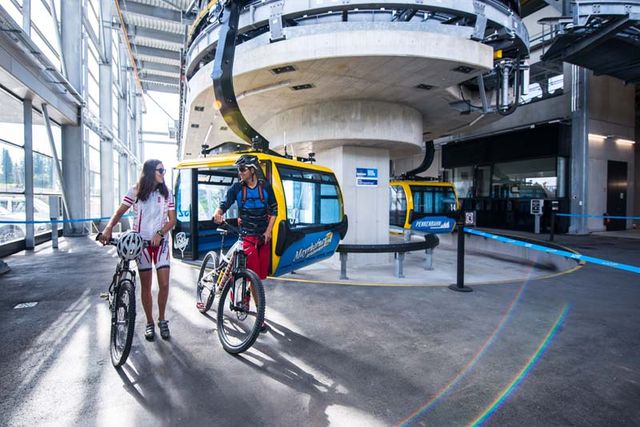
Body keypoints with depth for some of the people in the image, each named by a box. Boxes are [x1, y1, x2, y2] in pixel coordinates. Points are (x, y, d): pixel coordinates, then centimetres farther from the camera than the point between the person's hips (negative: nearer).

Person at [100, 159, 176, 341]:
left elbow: (172, 219, 1)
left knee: (164, 284, -5)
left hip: (160, 242, 1)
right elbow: (120, 212, -2)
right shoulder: (136, 191, 0)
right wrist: (108, 227, -19)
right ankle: (149, 323, 21)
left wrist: (160, 233, -15)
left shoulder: (166, 193, 2)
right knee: (146, 285, 5)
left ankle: (162, 320, 16)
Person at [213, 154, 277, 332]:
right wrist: (218, 213, -29)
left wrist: (268, 231, -5)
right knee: (254, 274, -9)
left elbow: (274, 210, 4)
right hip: (247, 235, -2)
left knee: (261, 274, 8)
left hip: (264, 235, 2)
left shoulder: (266, 187, 1)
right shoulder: (237, 188, -1)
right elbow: (224, 204, -5)